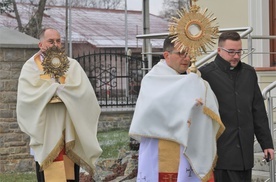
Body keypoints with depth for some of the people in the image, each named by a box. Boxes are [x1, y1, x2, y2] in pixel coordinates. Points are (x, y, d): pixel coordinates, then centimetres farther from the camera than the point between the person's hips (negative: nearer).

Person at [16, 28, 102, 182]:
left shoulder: (72, 65, 8)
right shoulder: (31, 67, 4)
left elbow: (85, 91, -7)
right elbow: (26, 95, -13)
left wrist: (55, 88, -13)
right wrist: (63, 88, -13)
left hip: (69, 130, 2)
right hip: (45, 131, -1)